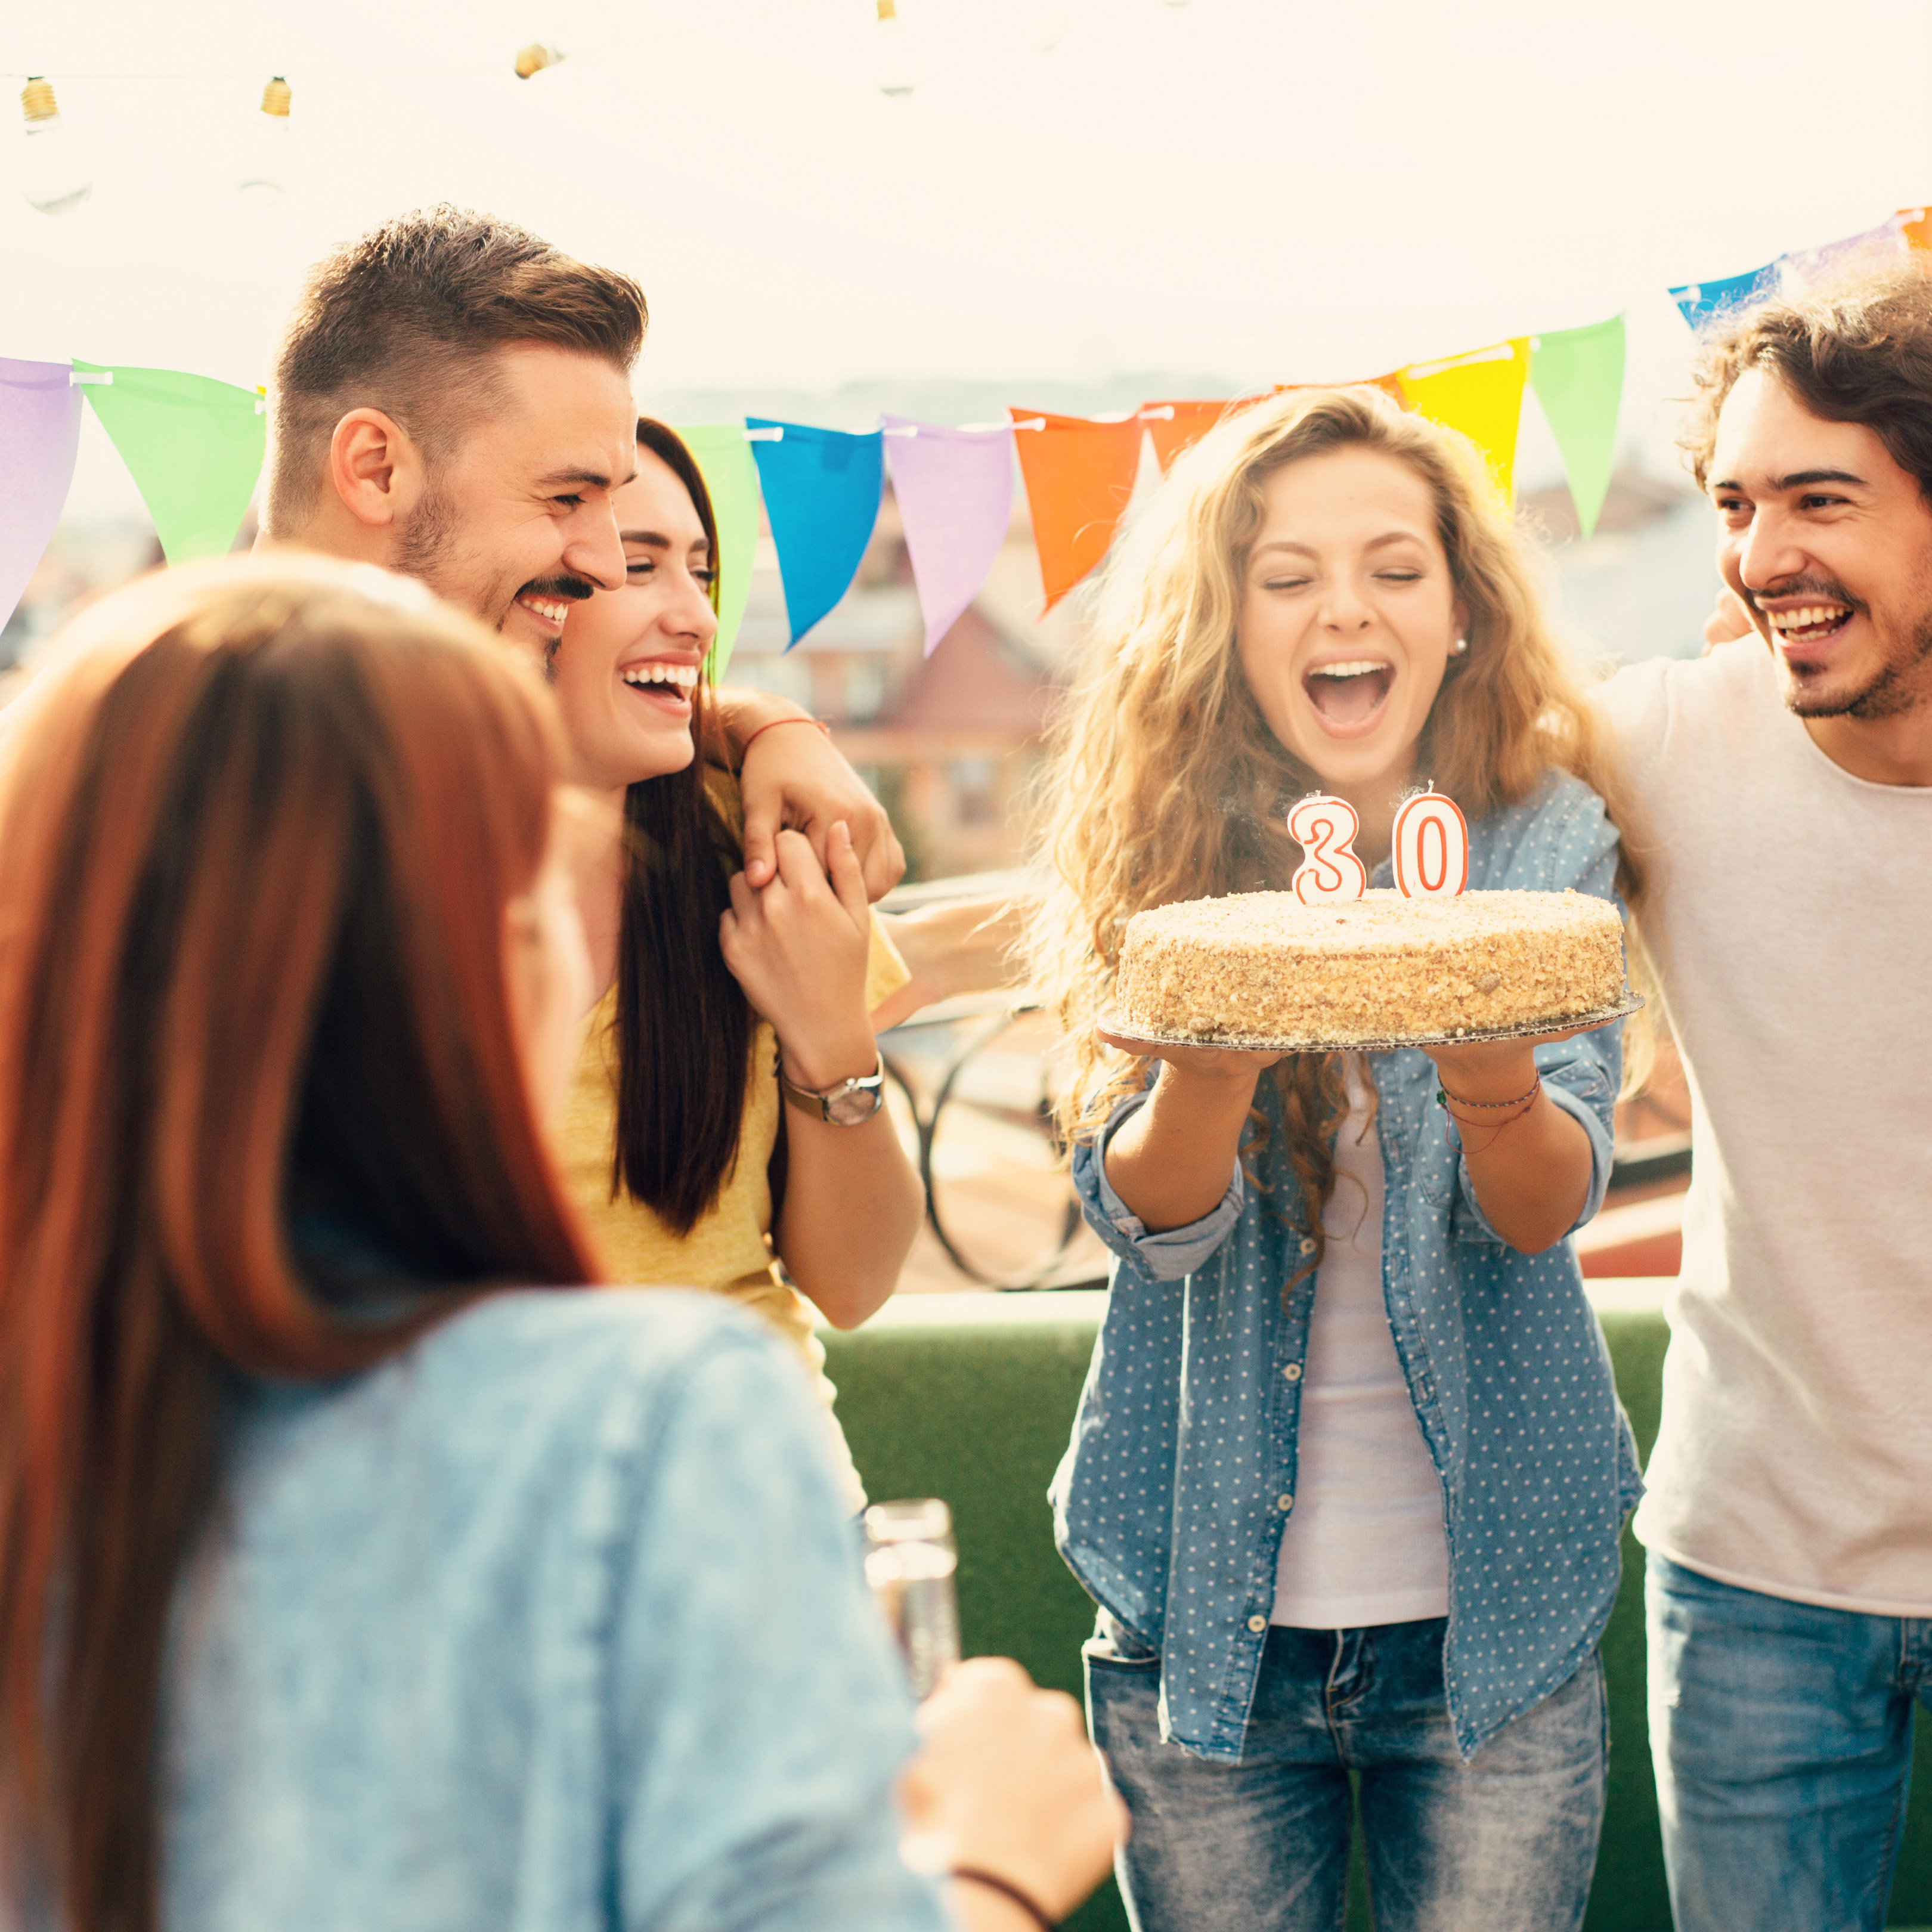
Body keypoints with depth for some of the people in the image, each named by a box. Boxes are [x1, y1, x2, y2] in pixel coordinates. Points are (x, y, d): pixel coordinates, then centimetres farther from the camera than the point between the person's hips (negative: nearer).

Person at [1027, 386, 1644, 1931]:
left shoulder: (1547, 843, -4)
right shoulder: (1164, 856, -4)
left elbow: (1549, 1208, -15)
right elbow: (1146, 1220, -14)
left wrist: (1495, 1092, -39)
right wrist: (1215, 1050, -36)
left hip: (1492, 1610, 0)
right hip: (1211, 1616, 0)